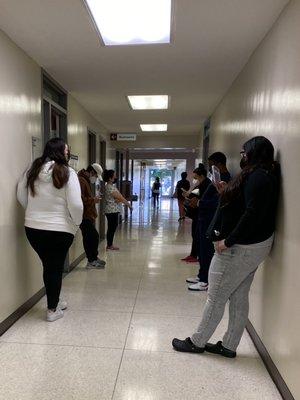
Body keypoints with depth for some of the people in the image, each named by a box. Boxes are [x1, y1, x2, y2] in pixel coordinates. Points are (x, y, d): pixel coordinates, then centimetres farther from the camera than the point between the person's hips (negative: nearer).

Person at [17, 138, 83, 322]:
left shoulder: (32, 171, 2)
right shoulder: (68, 173, -14)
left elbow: (21, 197, 9)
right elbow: (75, 204, -19)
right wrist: (77, 223, -2)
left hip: (33, 228, 5)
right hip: (59, 230, -5)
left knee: (48, 266, 20)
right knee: (56, 268, 11)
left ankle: (55, 301, 38)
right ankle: (52, 310, 25)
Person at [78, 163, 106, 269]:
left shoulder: (87, 181, 20)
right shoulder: (81, 180, -15)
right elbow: (80, 199, -26)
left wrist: (94, 199, 12)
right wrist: (93, 200, -16)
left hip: (88, 216, 11)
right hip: (84, 216, -11)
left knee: (89, 238, 14)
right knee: (94, 236, -7)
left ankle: (93, 258, 24)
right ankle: (91, 261, 3)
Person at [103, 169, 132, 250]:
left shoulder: (111, 186, 14)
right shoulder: (110, 187, -17)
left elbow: (119, 197, 9)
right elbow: (120, 198, -16)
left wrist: (118, 199, -15)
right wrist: (129, 205, -7)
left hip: (114, 210, 10)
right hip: (112, 211, -10)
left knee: (112, 228, 13)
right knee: (112, 228, -1)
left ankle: (110, 245, 21)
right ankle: (109, 245, 8)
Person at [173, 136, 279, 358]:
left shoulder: (257, 176, -18)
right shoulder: (264, 176, 13)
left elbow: (252, 215, -25)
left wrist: (228, 241, -21)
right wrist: (228, 193, 10)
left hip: (241, 247, -10)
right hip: (252, 246, 10)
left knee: (216, 297, 2)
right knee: (239, 298, 15)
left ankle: (197, 342, 19)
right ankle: (229, 346, 28)